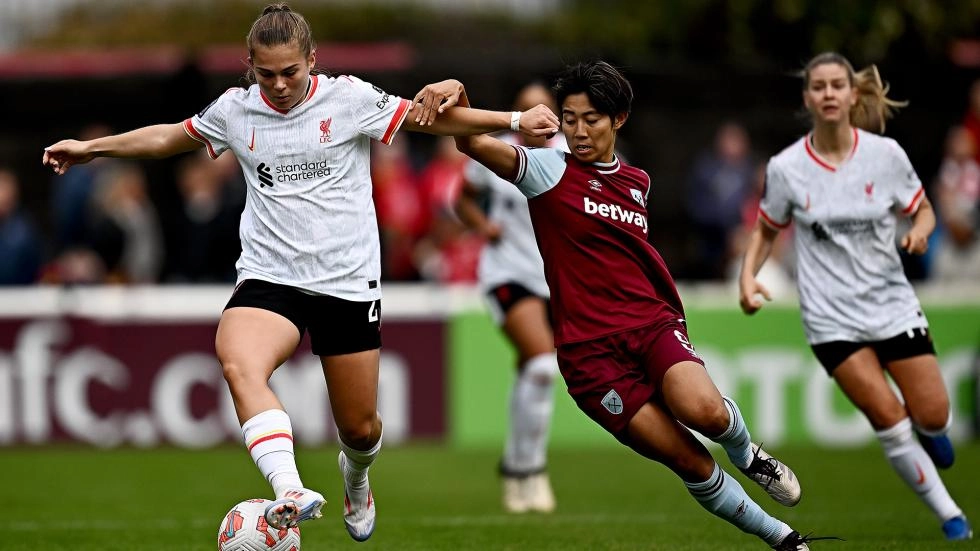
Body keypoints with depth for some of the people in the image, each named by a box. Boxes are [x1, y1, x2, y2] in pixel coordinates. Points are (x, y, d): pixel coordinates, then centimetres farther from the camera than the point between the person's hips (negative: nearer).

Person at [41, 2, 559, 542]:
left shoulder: (350, 98, -3)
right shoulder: (234, 109, 4)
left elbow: (430, 117, 3)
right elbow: (169, 137, 21)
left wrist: (515, 120, -3)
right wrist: (90, 148, 24)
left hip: (348, 281, -1)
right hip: (269, 276, 1)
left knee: (359, 427, 7)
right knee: (237, 361, -33)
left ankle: (355, 476, 46)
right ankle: (290, 492, -47)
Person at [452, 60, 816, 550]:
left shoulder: (637, 182, 14)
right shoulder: (549, 170, -1)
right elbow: (472, 144, -17)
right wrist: (456, 100, -36)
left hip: (653, 324, 3)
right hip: (591, 351, -3)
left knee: (704, 410, -29)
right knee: (688, 462, -11)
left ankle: (747, 455, 4)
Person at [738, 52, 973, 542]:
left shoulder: (885, 154, -6)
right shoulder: (785, 168, -7)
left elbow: (923, 211, 6)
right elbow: (765, 231, 9)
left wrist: (920, 230, -16)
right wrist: (748, 276, -8)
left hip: (891, 300, 1)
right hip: (831, 316, -1)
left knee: (932, 415, -2)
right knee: (889, 421, -12)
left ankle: (931, 430, 38)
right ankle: (949, 515, 3)